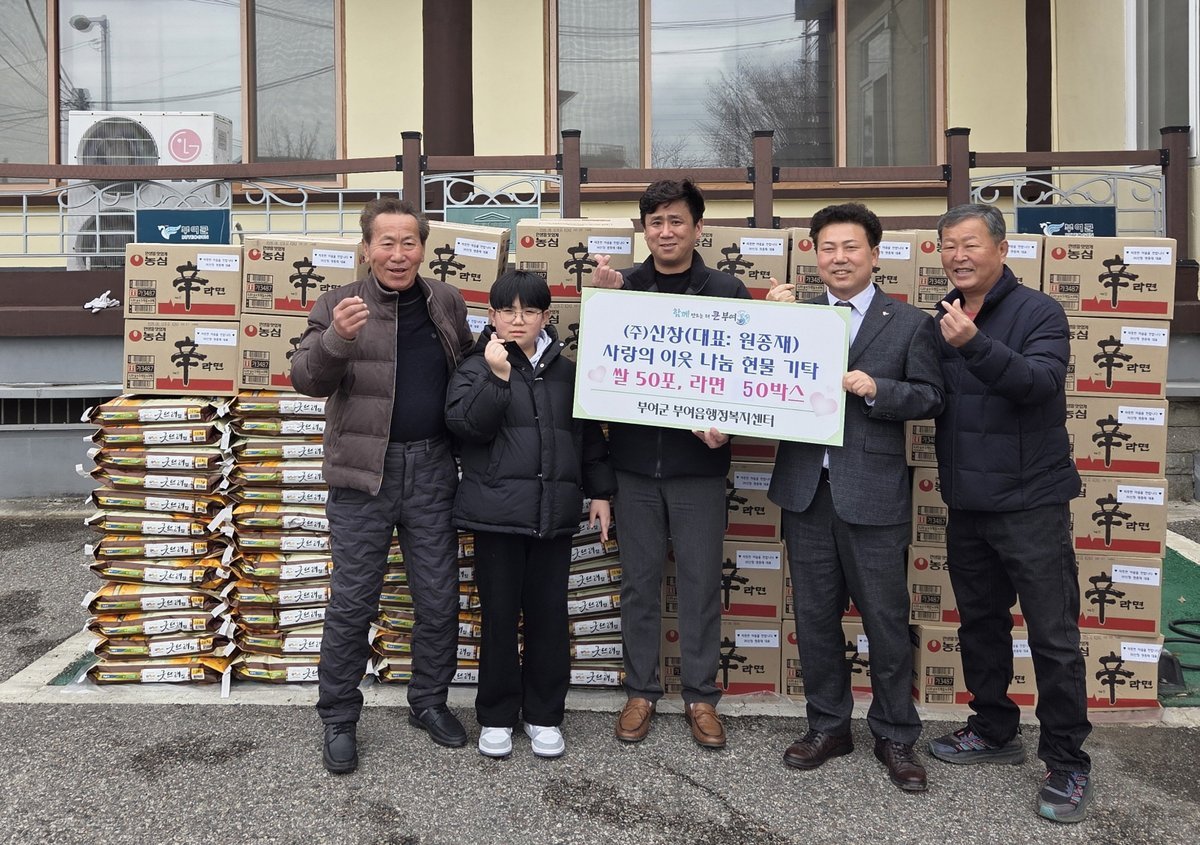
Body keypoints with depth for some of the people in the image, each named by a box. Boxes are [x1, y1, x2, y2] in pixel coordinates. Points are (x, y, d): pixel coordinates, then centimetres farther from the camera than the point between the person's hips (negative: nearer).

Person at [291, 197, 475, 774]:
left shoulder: (446, 304, 9)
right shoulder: (339, 305, -2)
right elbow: (306, 379, -15)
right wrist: (337, 338, -32)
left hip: (432, 469, 3)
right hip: (363, 472, -3)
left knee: (439, 599, 10)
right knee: (352, 602, 3)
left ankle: (429, 702, 29)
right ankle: (338, 719, 18)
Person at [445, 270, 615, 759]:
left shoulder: (565, 372, 10)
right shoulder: (476, 369, 2)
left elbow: (590, 437, 15)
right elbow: (466, 424, -13)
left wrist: (600, 492, 12)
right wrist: (497, 376, -20)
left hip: (555, 513, 3)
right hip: (497, 514, -2)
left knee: (549, 615, 8)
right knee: (499, 616, 5)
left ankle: (544, 714, 23)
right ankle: (496, 716, 20)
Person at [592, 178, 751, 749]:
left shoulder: (727, 292, 0)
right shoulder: (621, 287, 3)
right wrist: (605, 297, -14)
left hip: (698, 464, -1)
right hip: (635, 462, 1)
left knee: (700, 583, 8)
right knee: (639, 583, 11)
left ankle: (700, 697, 23)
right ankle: (640, 691, 25)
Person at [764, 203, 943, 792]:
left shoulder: (908, 323, 1)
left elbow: (930, 397, -1)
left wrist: (876, 388, -17)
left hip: (873, 493, -3)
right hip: (806, 490, 3)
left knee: (886, 621, 6)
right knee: (814, 617, 13)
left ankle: (895, 736, 24)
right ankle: (828, 725, 30)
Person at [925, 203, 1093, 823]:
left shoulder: (1038, 312, -8)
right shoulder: (942, 321, 8)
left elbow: (1042, 382, -25)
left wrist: (975, 345, -38)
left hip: (1030, 502, -6)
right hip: (966, 505, 6)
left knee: (1054, 637, 0)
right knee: (979, 625, 17)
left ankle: (1066, 765, 12)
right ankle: (995, 732, 33)